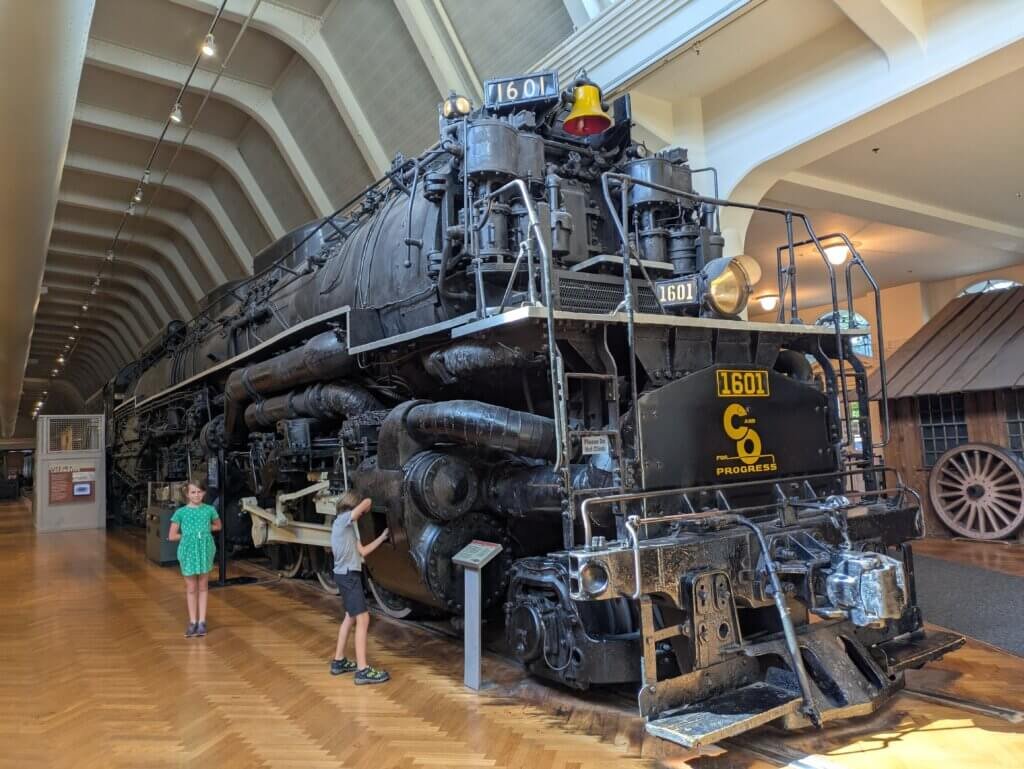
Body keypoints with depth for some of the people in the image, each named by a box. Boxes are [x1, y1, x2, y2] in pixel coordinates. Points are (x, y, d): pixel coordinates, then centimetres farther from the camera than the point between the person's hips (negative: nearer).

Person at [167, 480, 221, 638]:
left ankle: (202, 622, 15)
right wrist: (189, 535, -4)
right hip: (188, 551, -1)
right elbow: (172, 536, -2)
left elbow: (218, 526, 17)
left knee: (203, 587, 8)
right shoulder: (180, 512, -4)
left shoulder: (210, 510, 0)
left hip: (205, 550, 1)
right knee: (191, 588, 7)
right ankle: (193, 622, 17)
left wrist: (205, 530, 2)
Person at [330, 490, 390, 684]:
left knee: (350, 617, 21)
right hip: (348, 575, -10)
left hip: (346, 575, 10)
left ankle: (339, 661, 30)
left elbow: (362, 551, 13)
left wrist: (381, 537, 12)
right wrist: (365, 507, 1)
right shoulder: (344, 519, -11)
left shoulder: (347, 525, 16)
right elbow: (367, 502, -22)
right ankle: (363, 670, -11)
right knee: (363, 619, -11)